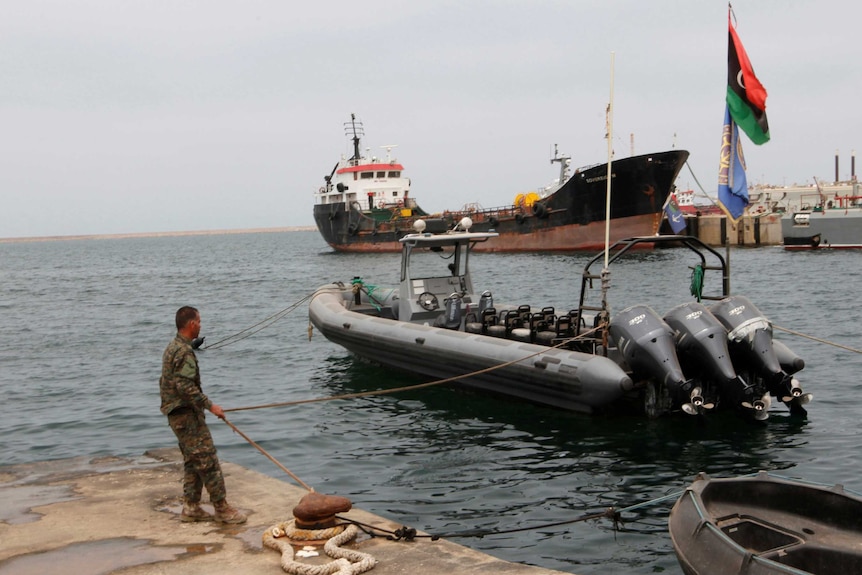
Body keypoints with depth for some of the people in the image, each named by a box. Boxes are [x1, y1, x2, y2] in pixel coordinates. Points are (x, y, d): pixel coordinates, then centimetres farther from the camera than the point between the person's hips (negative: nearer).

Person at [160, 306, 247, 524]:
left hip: (176, 414, 11)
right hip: (187, 415, -11)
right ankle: (222, 509, -4)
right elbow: (186, 386, -25)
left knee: (192, 462, 15)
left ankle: (191, 508, 17)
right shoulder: (184, 351, -18)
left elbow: (166, 382, 22)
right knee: (208, 461, -7)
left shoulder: (171, 348, 15)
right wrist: (210, 405, -21)